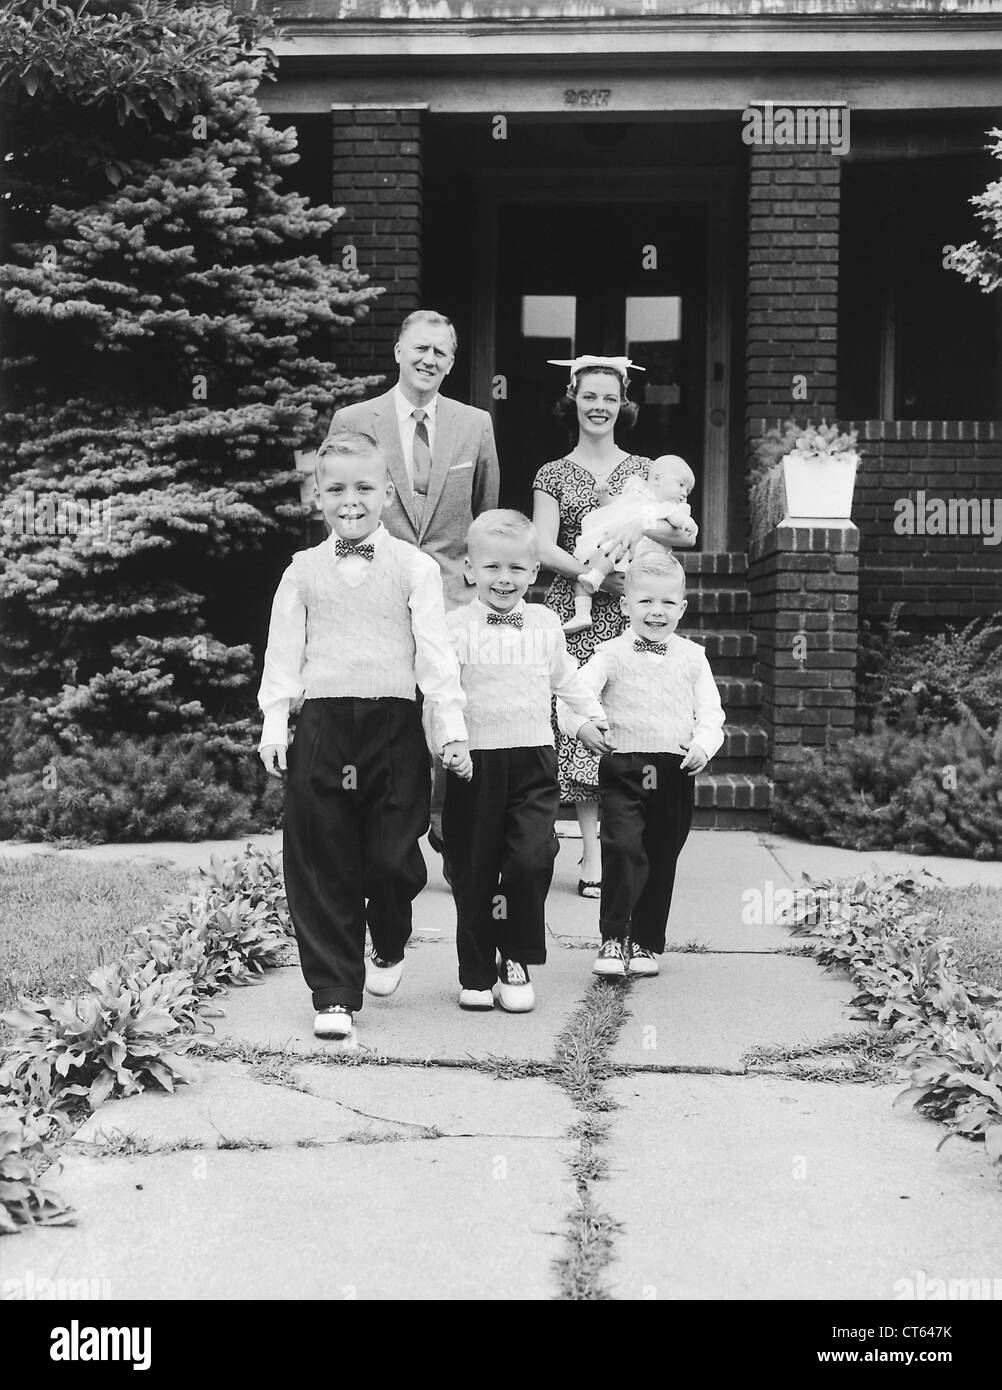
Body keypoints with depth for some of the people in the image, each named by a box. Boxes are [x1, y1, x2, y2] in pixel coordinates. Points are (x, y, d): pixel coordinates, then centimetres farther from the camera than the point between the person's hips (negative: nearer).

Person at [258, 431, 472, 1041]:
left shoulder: (414, 567, 4)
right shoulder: (304, 570, 10)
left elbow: (434, 652, 0)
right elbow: (284, 651, 10)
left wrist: (452, 726, -7)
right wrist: (275, 722, 1)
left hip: (396, 723, -1)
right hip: (323, 724, 2)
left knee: (392, 855, 0)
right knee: (323, 865, 1)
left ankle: (389, 947, 33)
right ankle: (335, 992, 10)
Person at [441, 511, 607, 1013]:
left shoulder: (546, 623, 10)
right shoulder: (454, 626, -1)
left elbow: (565, 677, 26)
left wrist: (595, 715, 26)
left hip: (533, 762, 2)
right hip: (474, 762, -1)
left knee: (532, 859, -13)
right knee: (473, 871, 4)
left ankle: (516, 961, 6)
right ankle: (476, 973, 19)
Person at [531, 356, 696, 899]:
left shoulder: (645, 470, 14)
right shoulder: (553, 474, 10)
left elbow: (687, 534, 4)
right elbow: (544, 548, -3)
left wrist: (642, 525, -14)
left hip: (633, 613, 1)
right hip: (575, 612, -1)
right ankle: (592, 854, -2)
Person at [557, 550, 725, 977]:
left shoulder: (692, 657, 9)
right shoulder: (612, 654, 1)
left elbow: (710, 711, 7)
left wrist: (703, 744, -12)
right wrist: (581, 725, -30)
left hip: (675, 771, 3)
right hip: (623, 766, -3)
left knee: (662, 859, 10)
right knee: (623, 848, -16)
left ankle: (646, 943, 24)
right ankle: (613, 940, -5)